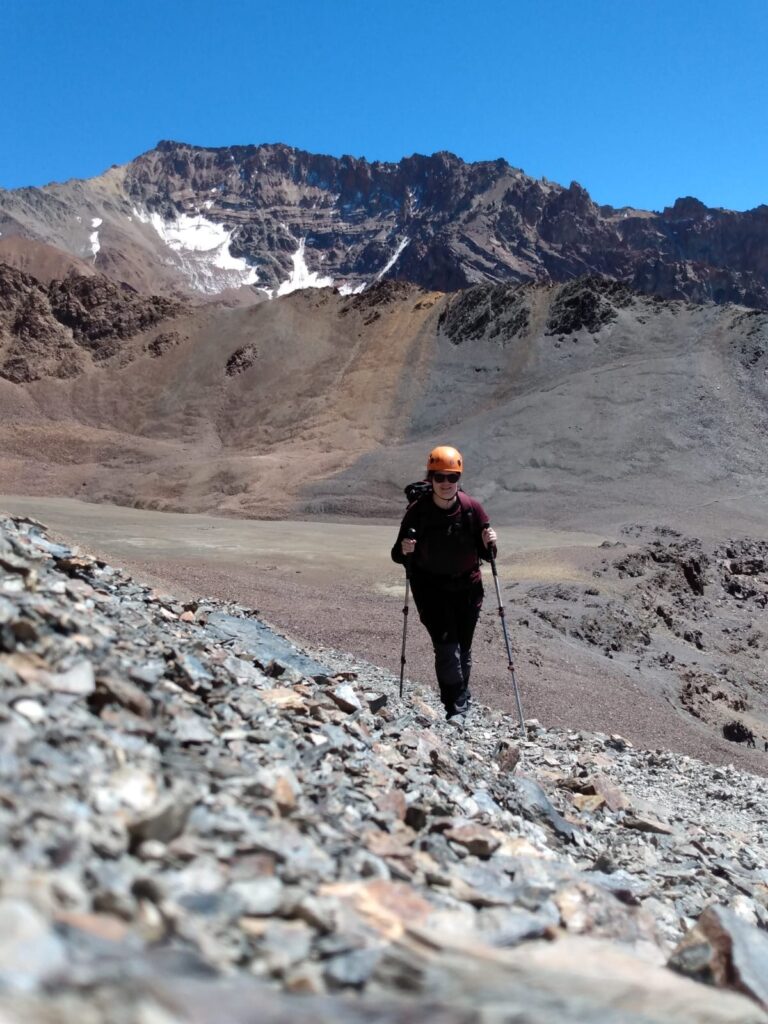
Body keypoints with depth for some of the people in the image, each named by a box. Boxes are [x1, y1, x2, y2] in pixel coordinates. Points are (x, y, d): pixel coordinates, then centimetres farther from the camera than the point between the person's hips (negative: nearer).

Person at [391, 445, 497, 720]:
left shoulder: (472, 508, -9)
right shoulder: (417, 511, -13)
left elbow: (485, 554, -1)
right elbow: (399, 556, -8)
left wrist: (488, 544, -22)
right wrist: (404, 551, -30)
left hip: (467, 588, 2)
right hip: (431, 588, -2)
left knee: (463, 648, 12)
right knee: (446, 647, -13)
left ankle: (461, 697, 32)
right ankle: (456, 709, -5)